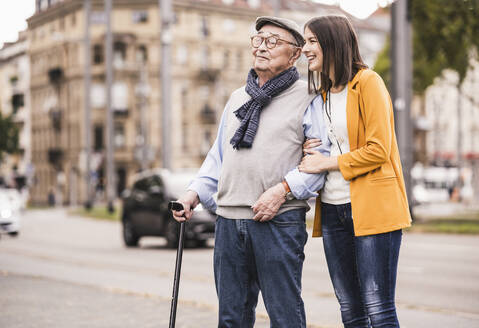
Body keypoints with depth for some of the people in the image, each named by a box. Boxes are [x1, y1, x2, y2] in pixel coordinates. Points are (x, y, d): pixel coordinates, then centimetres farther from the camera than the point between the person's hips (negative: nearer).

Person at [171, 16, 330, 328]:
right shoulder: (237, 98, 19)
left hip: (279, 221, -6)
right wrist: (195, 192, 9)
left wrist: (283, 189, -18)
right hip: (229, 221, 6)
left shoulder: (306, 97, 0)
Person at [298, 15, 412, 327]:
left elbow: (378, 150, -13)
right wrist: (309, 153, 6)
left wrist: (327, 162, -9)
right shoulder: (322, 94, 18)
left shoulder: (367, 82, -5)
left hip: (372, 207, -7)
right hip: (332, 208, 7)